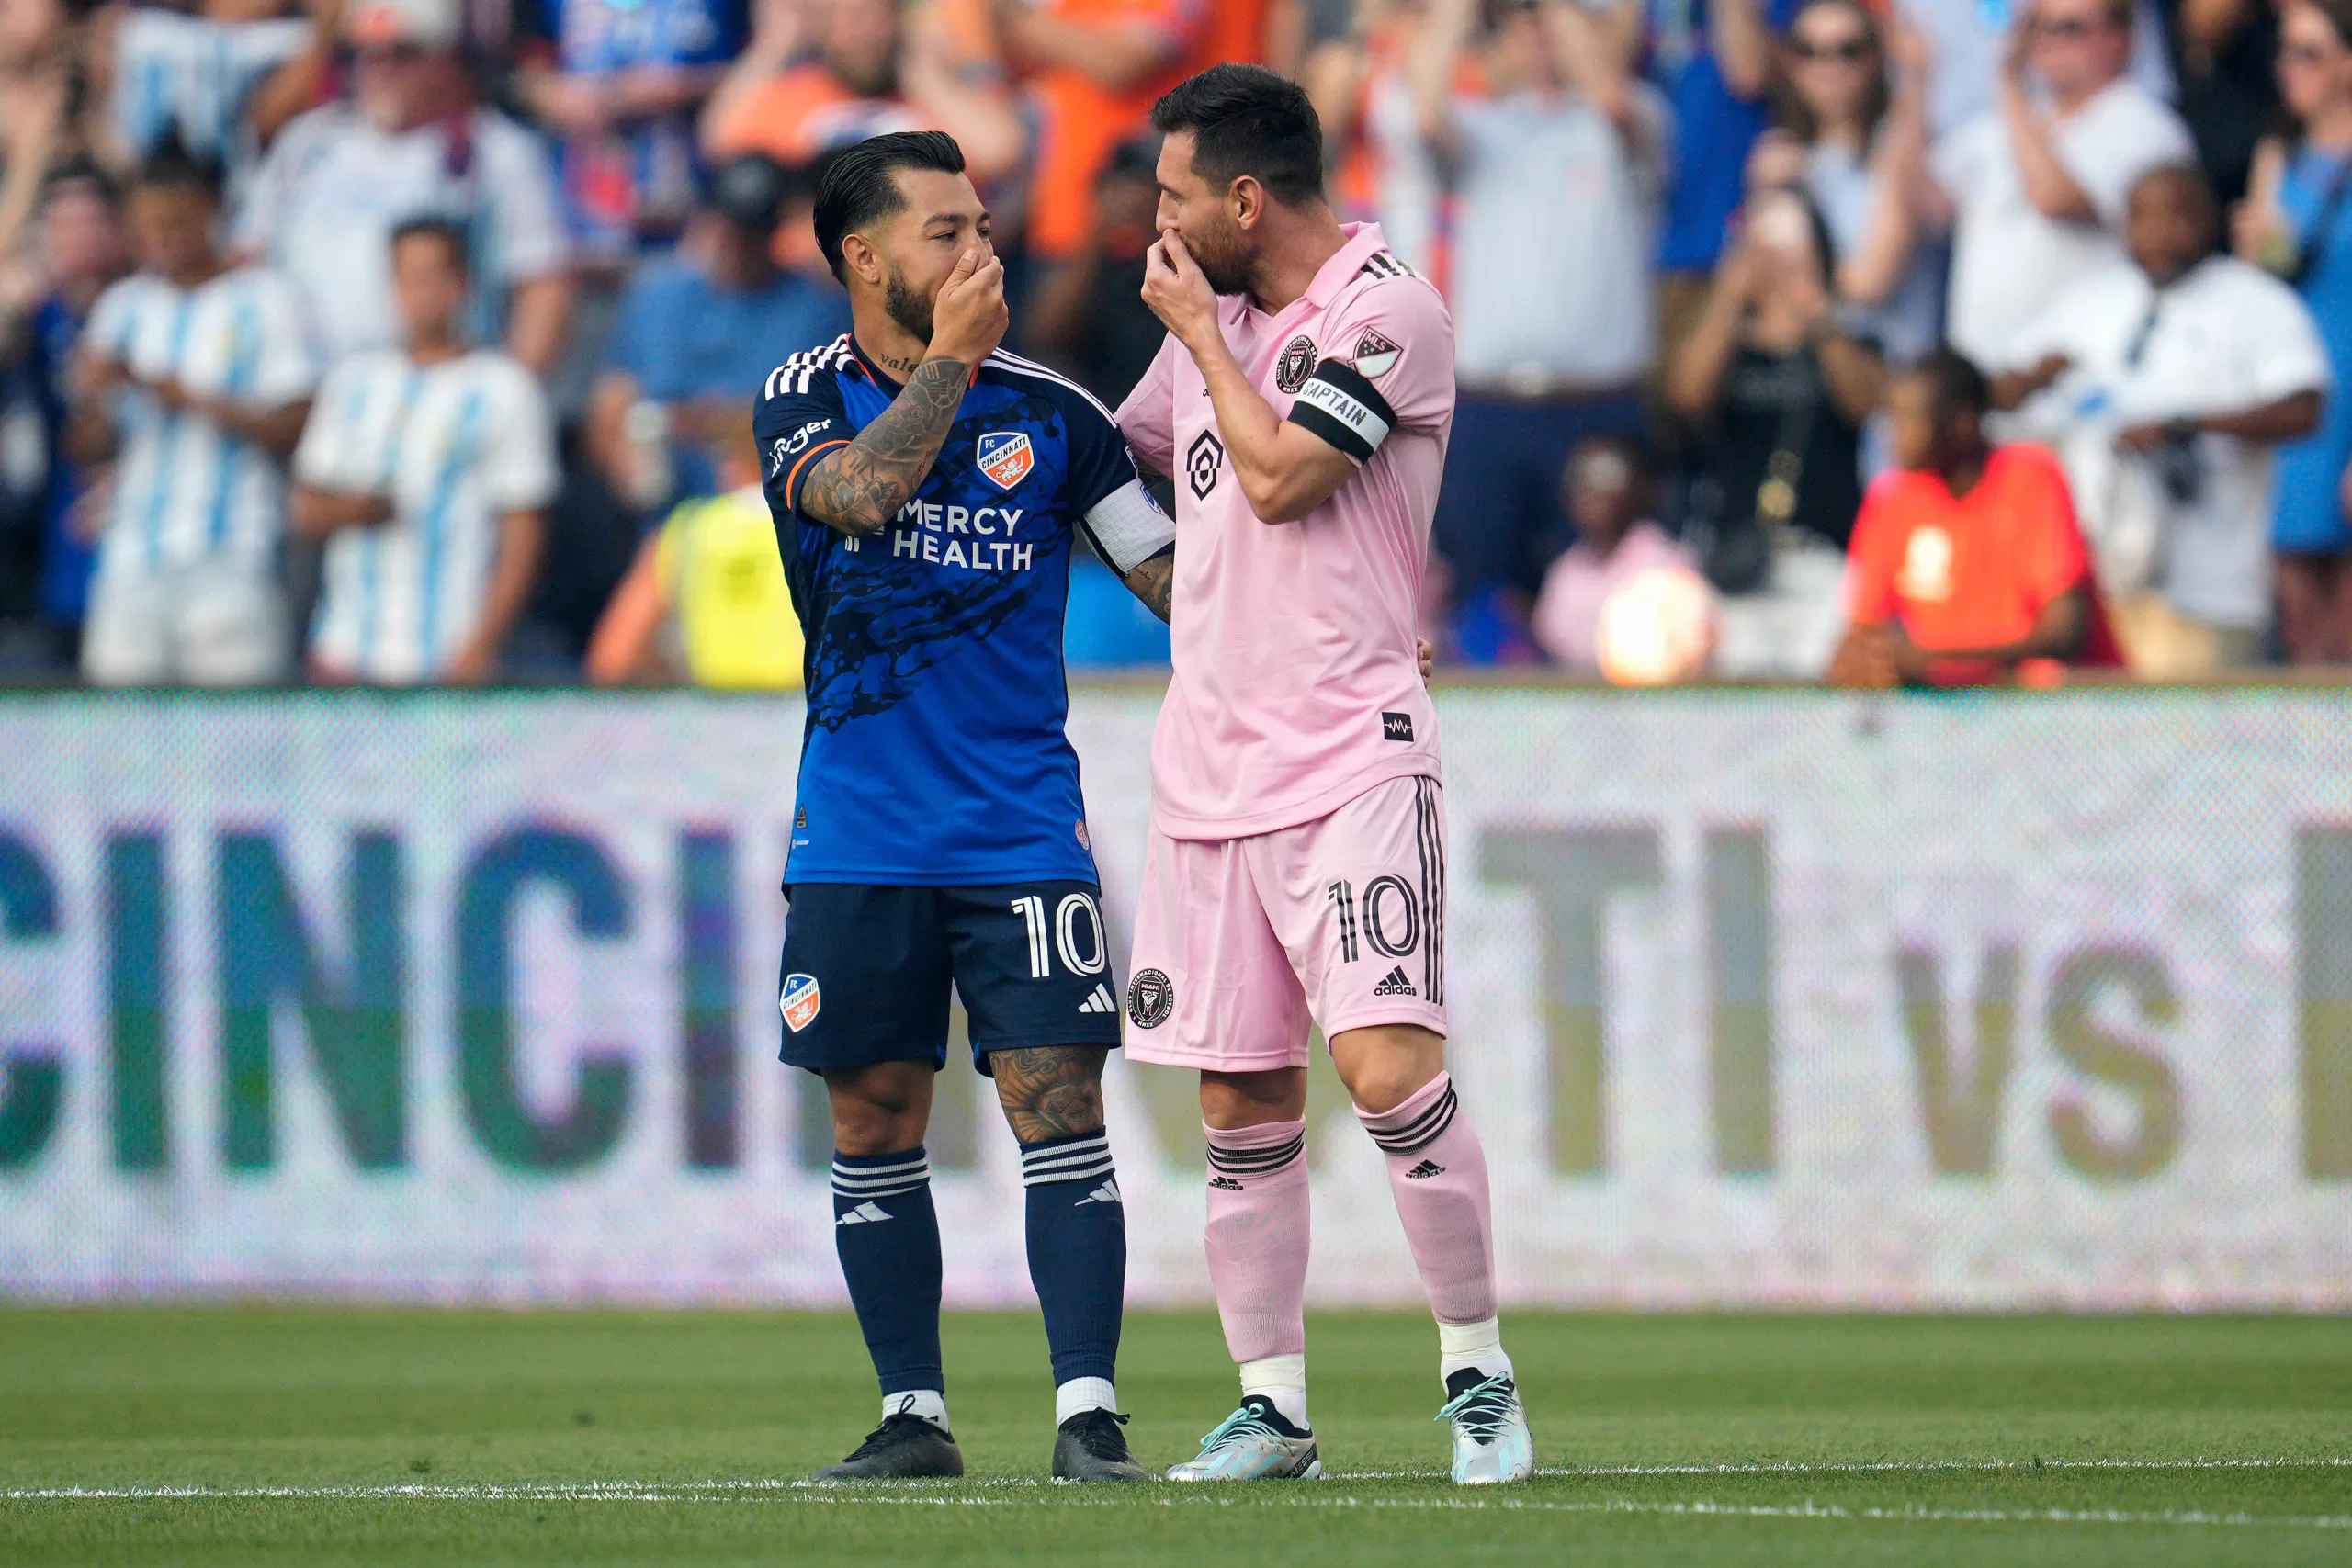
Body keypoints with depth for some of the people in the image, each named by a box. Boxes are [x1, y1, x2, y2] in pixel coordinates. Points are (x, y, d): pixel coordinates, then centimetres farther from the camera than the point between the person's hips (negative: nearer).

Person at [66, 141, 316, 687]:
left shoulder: (263, 300, 3)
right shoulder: (123, 306, 16)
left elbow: (295, 427, -5)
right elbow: (89, 449, 16)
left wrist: (193, 398, -14)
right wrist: (94, 394, -6)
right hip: (133, 555, 4)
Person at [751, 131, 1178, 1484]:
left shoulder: (1051, 411, 3)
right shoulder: (805, 400, 1)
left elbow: (1174, 573, 6)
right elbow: (859, 488, -21)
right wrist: (951, 356, -19)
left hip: (1023, 825, -1)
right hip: (859, 837, 1)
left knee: (1058, 1108, -10)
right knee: (873, 1126, 5)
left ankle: (1089, 1412, -10)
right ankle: (915, 1413, 14)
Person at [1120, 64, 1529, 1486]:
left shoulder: (1388, 312, -8)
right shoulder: (1209, 317, 15)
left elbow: (1277, 476, -17)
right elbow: (1126, 451, 33)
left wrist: (1199, 329, -4)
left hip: (1352, 756, -7)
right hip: (1210, 767, 7)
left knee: (1386, 1060, -18)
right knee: (1241, 1101, 5)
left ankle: (1479, 1366, -5)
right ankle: (1273, 1405, 11)